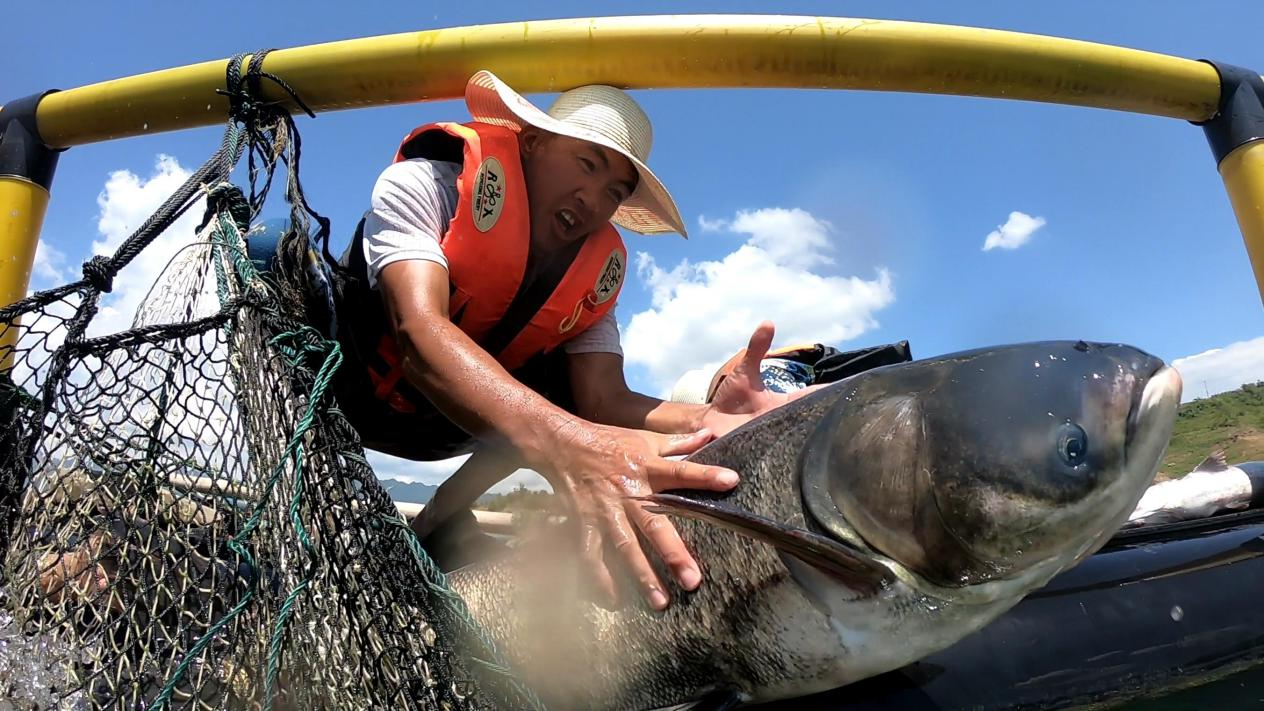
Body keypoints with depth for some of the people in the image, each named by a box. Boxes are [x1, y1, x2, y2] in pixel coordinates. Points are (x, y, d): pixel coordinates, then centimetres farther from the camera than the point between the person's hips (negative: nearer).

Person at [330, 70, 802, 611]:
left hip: (443, 422, 4)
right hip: (339, 378, -3)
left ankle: (435, 520, 2)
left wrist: (704, 419, -43)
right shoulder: (425, 182, -26)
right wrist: (566, 443, -59)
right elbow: (417, 329, -43)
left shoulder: (598, 270, -12)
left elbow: (602, 398, -22)